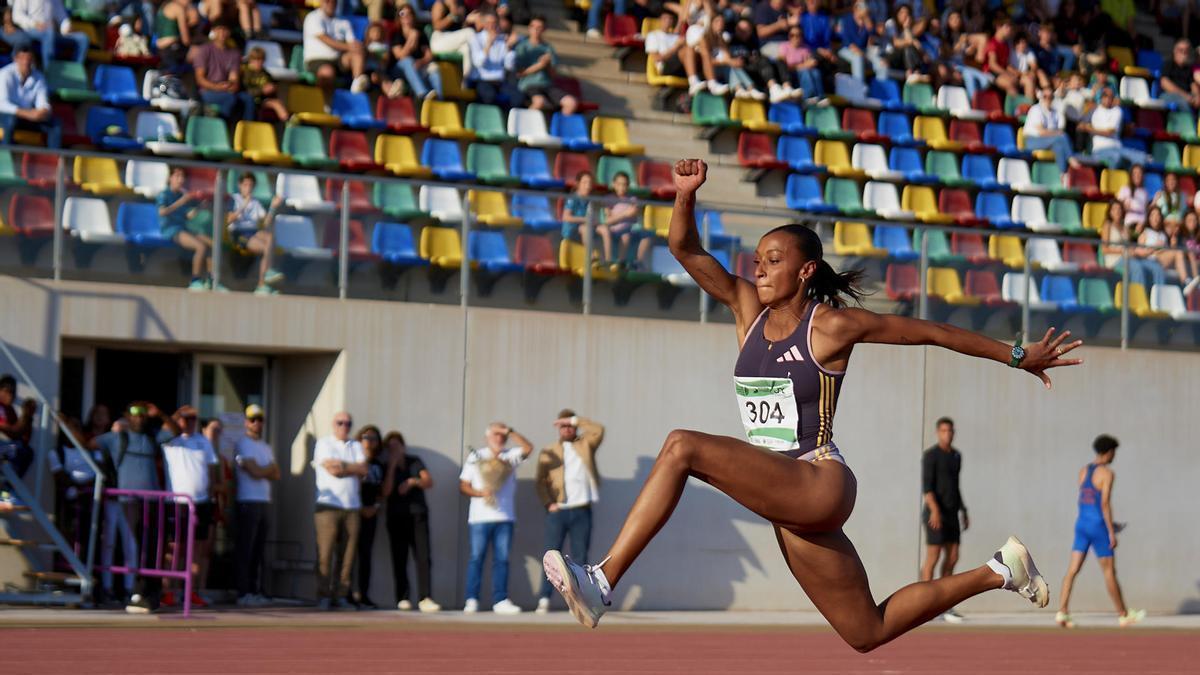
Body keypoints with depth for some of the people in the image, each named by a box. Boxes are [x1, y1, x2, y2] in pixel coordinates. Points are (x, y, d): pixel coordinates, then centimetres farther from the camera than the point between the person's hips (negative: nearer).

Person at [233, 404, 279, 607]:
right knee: (244, 550, -8)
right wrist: (269, 469, 4)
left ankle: (256, 591, 11)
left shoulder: (267, 447, 21)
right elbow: (255, 472, -13)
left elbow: (276, 475, 11)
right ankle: (243, 593, -9)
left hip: (265, 502, 7)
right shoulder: (241, 445, -3)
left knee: (258, 550, 8)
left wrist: (262, 471, -5)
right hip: (247, 503, -7)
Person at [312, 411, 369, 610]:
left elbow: (363, 469, 1)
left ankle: (340, 595, 4)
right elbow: (332, 470, -10)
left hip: (352, 506, 4)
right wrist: (353, 468, 1)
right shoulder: (324, 444, 5)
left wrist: (342, 466, -6)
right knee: (325, 552, -9)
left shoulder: (356, 446, 18)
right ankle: (323, 596, -6)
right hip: (328, 504, -4)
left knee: (347, 554, 0)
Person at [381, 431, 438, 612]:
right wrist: (392, 466, -7)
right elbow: (386, 492, -6)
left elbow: (429, 482, 3)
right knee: (399, 559, -2)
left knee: (423, 556, -13)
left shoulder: (414, 461, 11)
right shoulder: (386, 468, 9)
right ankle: (403, 598, 4)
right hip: (396, 517, 1)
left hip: (417, 514, 0)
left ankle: (425, 598, -19)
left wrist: (413, 481, -15)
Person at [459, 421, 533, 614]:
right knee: (476, 558, -4)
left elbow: (528, 448, -7)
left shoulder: (510, 456, 12)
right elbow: (463, 485, 4)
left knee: (502, 559, 1)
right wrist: (480, 493, -13)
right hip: (480, 517, -2)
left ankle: (500, 600, 4)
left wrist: (510, 432, -10)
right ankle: (471, 600, -2)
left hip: (505, 518, 2)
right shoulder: (475, 457, 8)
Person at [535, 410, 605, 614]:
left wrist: (574, 420, -5)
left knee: (580, 557, 0)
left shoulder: (585, 445, 14)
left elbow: (599, 429, -3)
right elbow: (541, 481, 3)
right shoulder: (548, 452, 11)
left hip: (582, 511, 1)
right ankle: (544, 600, -6)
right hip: (557, 511, -1)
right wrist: (548, 503, -11)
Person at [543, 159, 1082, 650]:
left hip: (819, 482, -8)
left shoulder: (832, 325, -5)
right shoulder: (748, 310, 11)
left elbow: (934, 333, 1)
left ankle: (601, 582, -27)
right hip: (783, 497, 8)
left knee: (682, 447, -24)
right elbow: (686, 249, 4)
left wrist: (1018, 357, 6)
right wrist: (685, 196, -14)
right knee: (868, 632, 16)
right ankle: (998, 572, 30)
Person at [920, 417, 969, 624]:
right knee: (933, 559, -7)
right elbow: (926, 487, -20)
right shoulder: (930, 456, -11)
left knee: (952, 559, 5)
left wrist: (964, 512, 20)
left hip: (951, 515, 8)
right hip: (935, 514, -8)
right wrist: (935, 511, -32)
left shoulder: (956, 455, 16)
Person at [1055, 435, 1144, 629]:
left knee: (1072, 570, 1)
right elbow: (1105, 503, -19)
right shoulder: (1107, 473, -12)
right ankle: (1124, 615, 15)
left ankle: (1062, 612, -9)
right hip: (1098, 527, -7)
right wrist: (1111, 532, -16)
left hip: (1081, 524, 7)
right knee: (1110, 571, 4)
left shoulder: (1083, 471, 11)